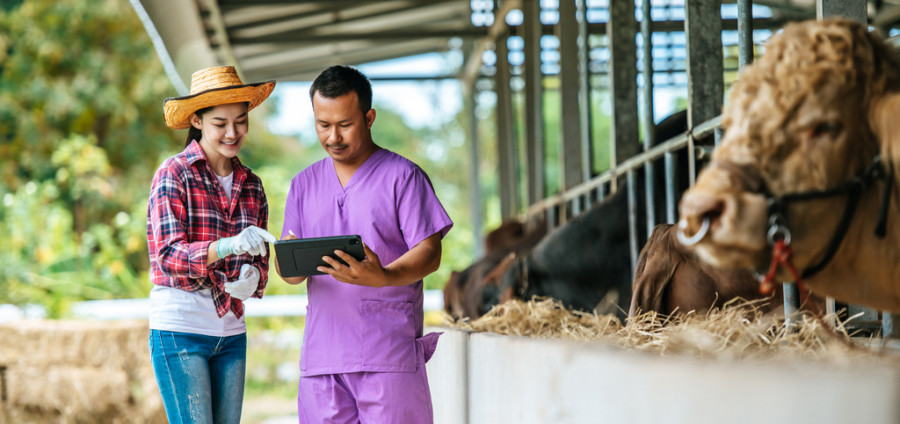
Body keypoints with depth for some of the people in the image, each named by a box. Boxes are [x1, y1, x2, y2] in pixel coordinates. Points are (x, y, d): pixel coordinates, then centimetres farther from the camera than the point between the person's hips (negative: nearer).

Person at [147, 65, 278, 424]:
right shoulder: (173, 174, -6)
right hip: (180, 327, -6)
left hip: (231, 330, 6)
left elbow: (260, 262, 11)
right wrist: (228, 246, -34)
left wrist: (251, 278, -14)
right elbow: (169, 255, -16)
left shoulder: (251, 186, 11)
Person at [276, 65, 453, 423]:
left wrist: (382, 277, -26)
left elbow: (429, 254, -6)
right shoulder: (304, 184, 17)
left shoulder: (402, 176, 2)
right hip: (322, 354, 4)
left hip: (390, 354, -4)